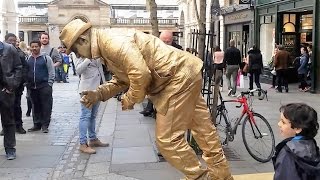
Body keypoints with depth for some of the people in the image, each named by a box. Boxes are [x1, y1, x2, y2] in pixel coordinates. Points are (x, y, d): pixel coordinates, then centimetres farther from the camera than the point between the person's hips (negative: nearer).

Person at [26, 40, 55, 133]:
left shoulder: (46, 58, -1)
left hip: (44, 86, -4)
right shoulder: (28, 59, 10)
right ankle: (37, 124, 18)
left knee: (46, 106, -3)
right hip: (32, 87, 4)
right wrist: (27, 83, 5)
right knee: (35, 106, 10)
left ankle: (45, 125, 3)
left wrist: (49, 84, -7)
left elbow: (51, 72, -2)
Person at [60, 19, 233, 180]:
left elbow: (140, 74, -29)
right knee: (204, 131, 16)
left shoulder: (111, 40, -20)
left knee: (166, 139, -5)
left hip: (179, 77, -10)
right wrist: (98, 93, 5)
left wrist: (129, 99, -11)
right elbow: (122, 79, 19)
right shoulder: (107, 47, 14)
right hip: (184, 76, 10)